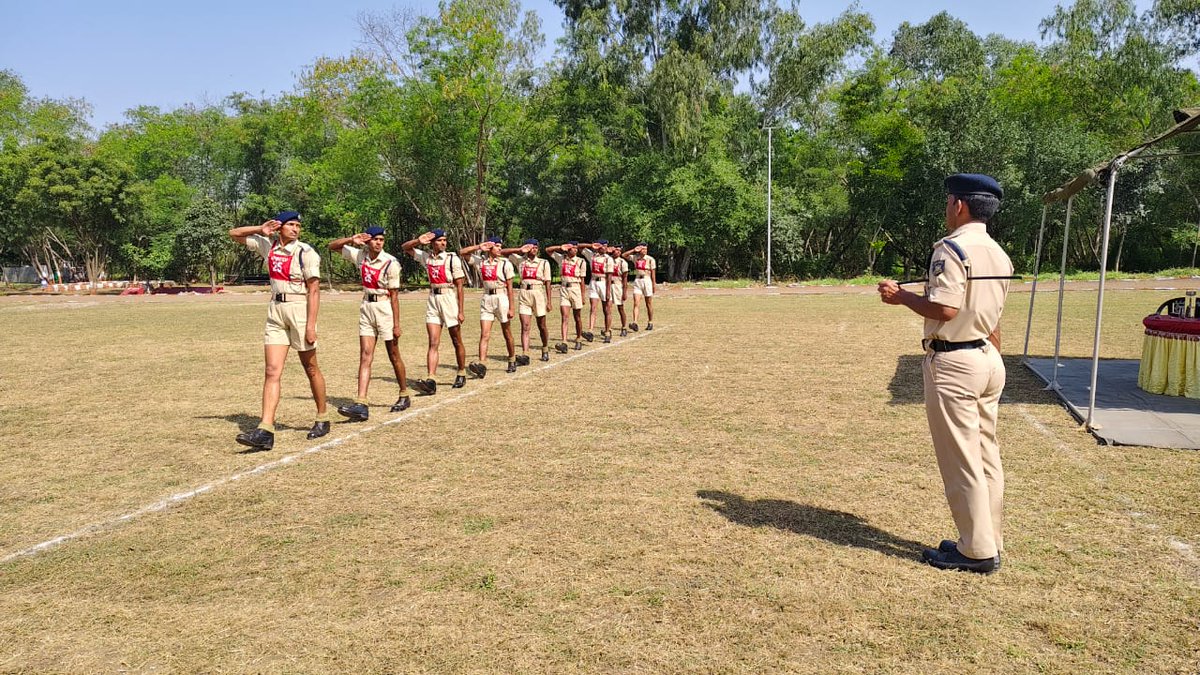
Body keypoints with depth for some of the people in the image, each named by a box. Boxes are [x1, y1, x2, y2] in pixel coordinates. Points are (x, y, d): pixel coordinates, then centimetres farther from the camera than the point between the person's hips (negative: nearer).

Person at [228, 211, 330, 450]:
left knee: (311, 369, 6)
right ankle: (265, 432, -10)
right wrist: (260, 230, 2)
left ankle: (322, 419, 24)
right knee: (272, 371, -4)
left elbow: (314, 291, -12)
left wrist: (310, 325, -19)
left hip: (300, 310, -5)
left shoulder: (305, 252, -9)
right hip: (275, 312, 5)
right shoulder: (267, 245, 7)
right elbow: (234, 234, 20)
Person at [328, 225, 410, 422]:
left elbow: (394, 295, -12)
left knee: (394, 356, 6)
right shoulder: (360, 255, 2)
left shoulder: (390, 262, -13)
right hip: (366, 308, 5)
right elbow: (332, 246, 11)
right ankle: (361, 405, -11)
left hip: (384, 308, -4)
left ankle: (404, 396, 24)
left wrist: (396, 324, -14)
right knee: (365, 355, -4)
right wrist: (351, 240, -7)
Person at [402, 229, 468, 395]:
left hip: (450, 300, -4)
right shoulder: (426, 257, 7)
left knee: (457, 342, 8)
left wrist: (460, 311, -12)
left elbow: (459, 286, -7)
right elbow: (404, 248, 17)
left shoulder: (453, 259, -6)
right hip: (433, 301, 4)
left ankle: (461, 374, 26)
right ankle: (431, 382, -12)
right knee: (433, 343, -5)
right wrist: (418, 241, -3)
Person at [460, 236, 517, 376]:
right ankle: (482, 366, -15)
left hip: (502, 298, -2)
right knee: (484, 334, -7)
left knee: (507, 334, 8)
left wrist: (512, 307, -8)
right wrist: (479, 247, -4)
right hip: (486, 299, 2)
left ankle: (512, 361, 24)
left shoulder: (505, 263, -3)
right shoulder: (480, 261, 5)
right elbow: (462, 252, 4)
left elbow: (510, 287, -4)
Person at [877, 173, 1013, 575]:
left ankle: (977, 551, 8)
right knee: (987, 457, 15)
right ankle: (988, 542, 25)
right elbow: (993, 321, 15)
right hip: (989, 360, 9)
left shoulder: (951, 249, -15)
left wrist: (900, 296, -10)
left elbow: (944, 308, -24)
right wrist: (991, 361, 22)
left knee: (961, 461, -1)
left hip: (953, 362, -9)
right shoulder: (999, 254, 12)